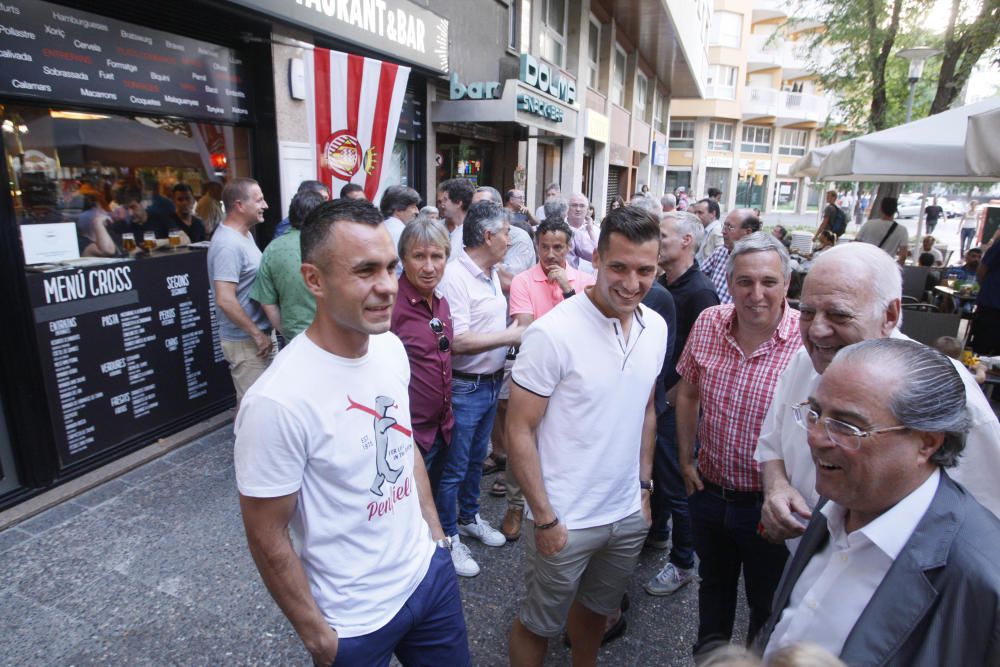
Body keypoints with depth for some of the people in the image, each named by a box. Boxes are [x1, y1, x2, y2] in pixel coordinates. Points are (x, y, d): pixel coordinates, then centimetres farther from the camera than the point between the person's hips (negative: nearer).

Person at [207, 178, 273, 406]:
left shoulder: (244, 233, 9)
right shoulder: (228, 244, -22)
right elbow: (225, 300, -27)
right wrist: (258, 334, -20)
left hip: (252, 336, 9)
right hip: (245, 340, -9)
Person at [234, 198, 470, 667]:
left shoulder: (392, 348, -7)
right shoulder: (278, 400, -28)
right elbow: (267, 537, -17)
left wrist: (434, 527, 10)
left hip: (429, 571, 6)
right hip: (354, 620, -5)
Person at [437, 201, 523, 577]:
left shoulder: (493, 273, 8)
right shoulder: (455, 276, -22)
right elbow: (457, 341, -28)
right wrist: (508, 336, -21)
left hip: (491, 383, 9)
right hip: (464, 388, -9)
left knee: (476, 458, 24)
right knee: (454, 467, 8)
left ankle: (469, 517, 43)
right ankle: (448, 537, 26)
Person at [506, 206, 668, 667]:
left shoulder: (656, 327, -2)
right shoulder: (553, 332, -23)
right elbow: (519, 431, -18)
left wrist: (644, 485, 11)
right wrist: (544, 519, -16)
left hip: (630, 514, 6)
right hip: (565, 521, -6)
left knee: (596, 609, 28)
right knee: (539, 625, 15)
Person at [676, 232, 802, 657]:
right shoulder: (708, 323, -7)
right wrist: (685, 459, 5)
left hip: (769, 505, -4)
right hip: (708, 490, 5)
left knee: (767, 604, 20)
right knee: (713, 583, 29)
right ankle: (709, 651, 54)